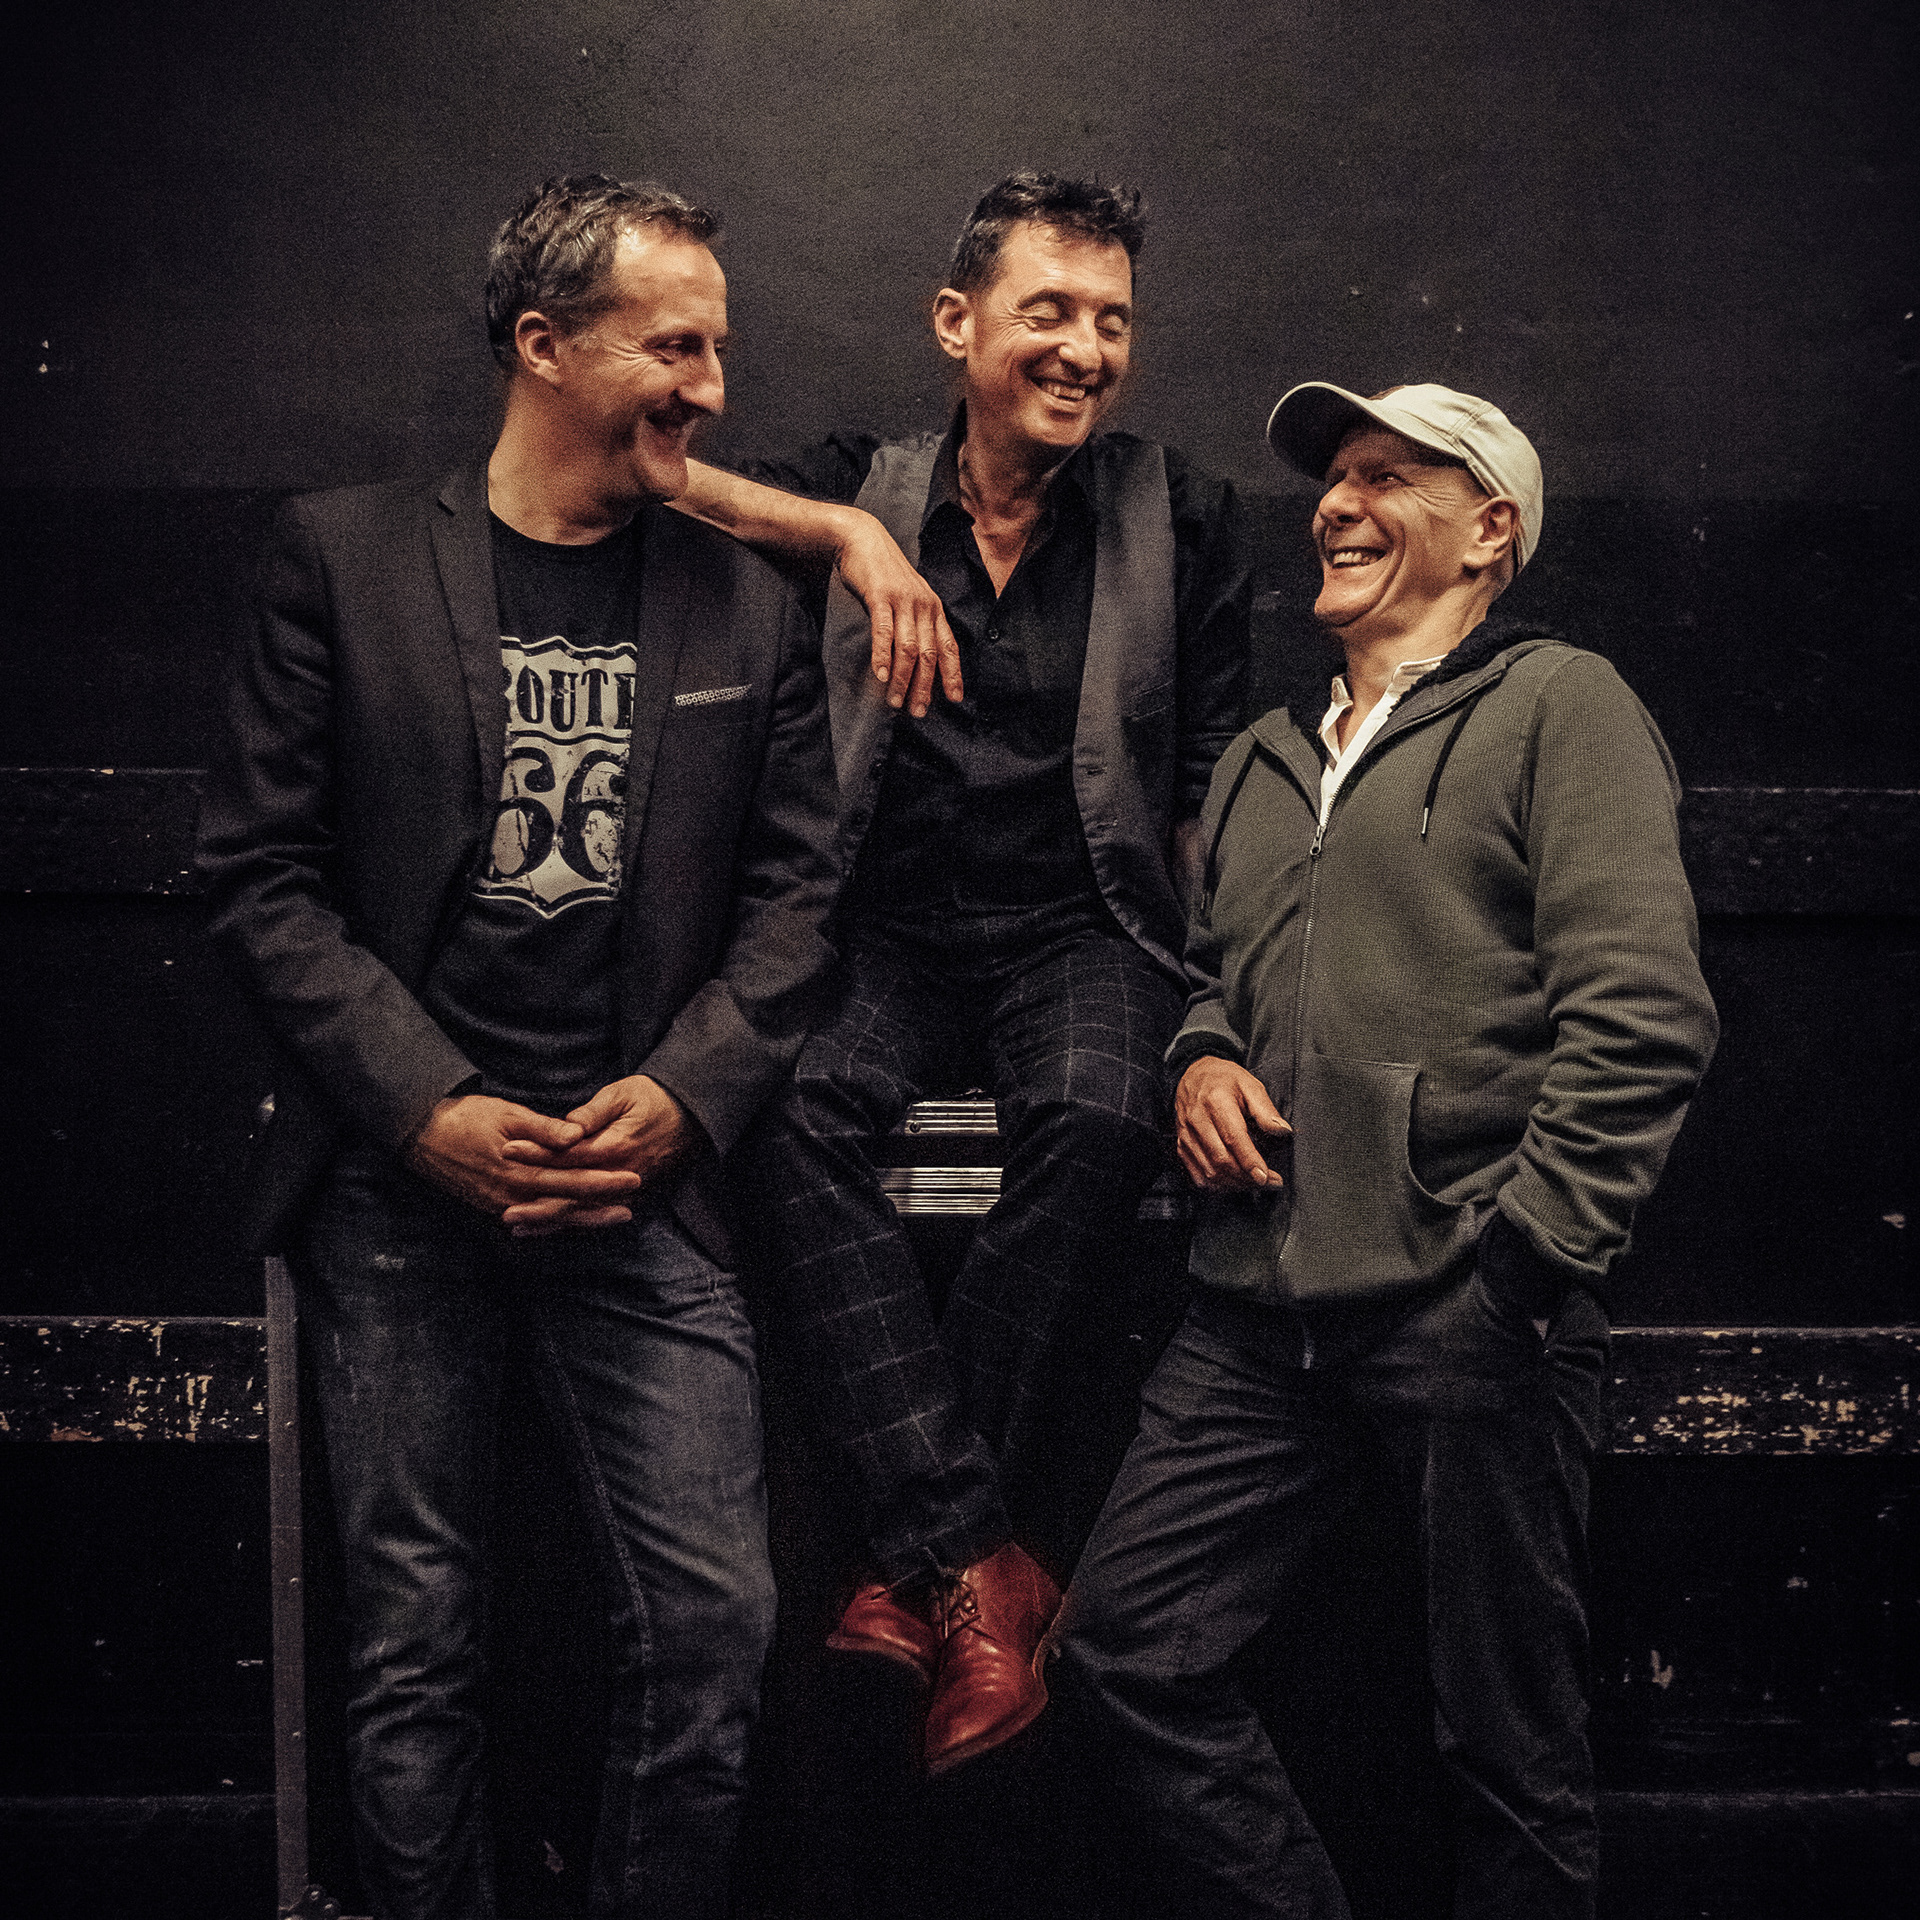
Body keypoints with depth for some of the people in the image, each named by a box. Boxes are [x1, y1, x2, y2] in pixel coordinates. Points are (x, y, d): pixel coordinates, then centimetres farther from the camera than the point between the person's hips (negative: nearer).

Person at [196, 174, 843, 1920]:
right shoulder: (344, 557, 2)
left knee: (716, 1617, -2)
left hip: (644, 1180, 2)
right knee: (416, 1637, 6)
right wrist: (434, 1110, -10)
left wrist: (683, 1094, -6)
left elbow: (795, 890, 9)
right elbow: (263, 874, -1)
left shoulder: (750, 599, 9)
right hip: (401, 1179, -1)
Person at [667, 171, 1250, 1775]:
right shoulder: (866, 486, 9)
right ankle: (979, 1558, -30)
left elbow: (1214, 788, 7)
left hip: (1083, 931, 0)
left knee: (1102, 1122, -33)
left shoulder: (1183, 518, 8)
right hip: (891, 925, 1)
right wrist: (855, 540, -17)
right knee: (794, 1113, -31)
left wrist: (1216, 1009, -6)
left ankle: (920, 1555, -22)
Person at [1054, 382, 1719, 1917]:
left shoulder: (1555, 704, 0)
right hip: (1263, 1316, 7)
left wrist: (1525, 1259, -15)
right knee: (1123, 1657, 0)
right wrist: (1202, 1062, 11)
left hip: (1468, 1321, -6)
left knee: (1512, 1742, 1)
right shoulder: (1265, 762, 22)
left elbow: (1642, 1013, -10)